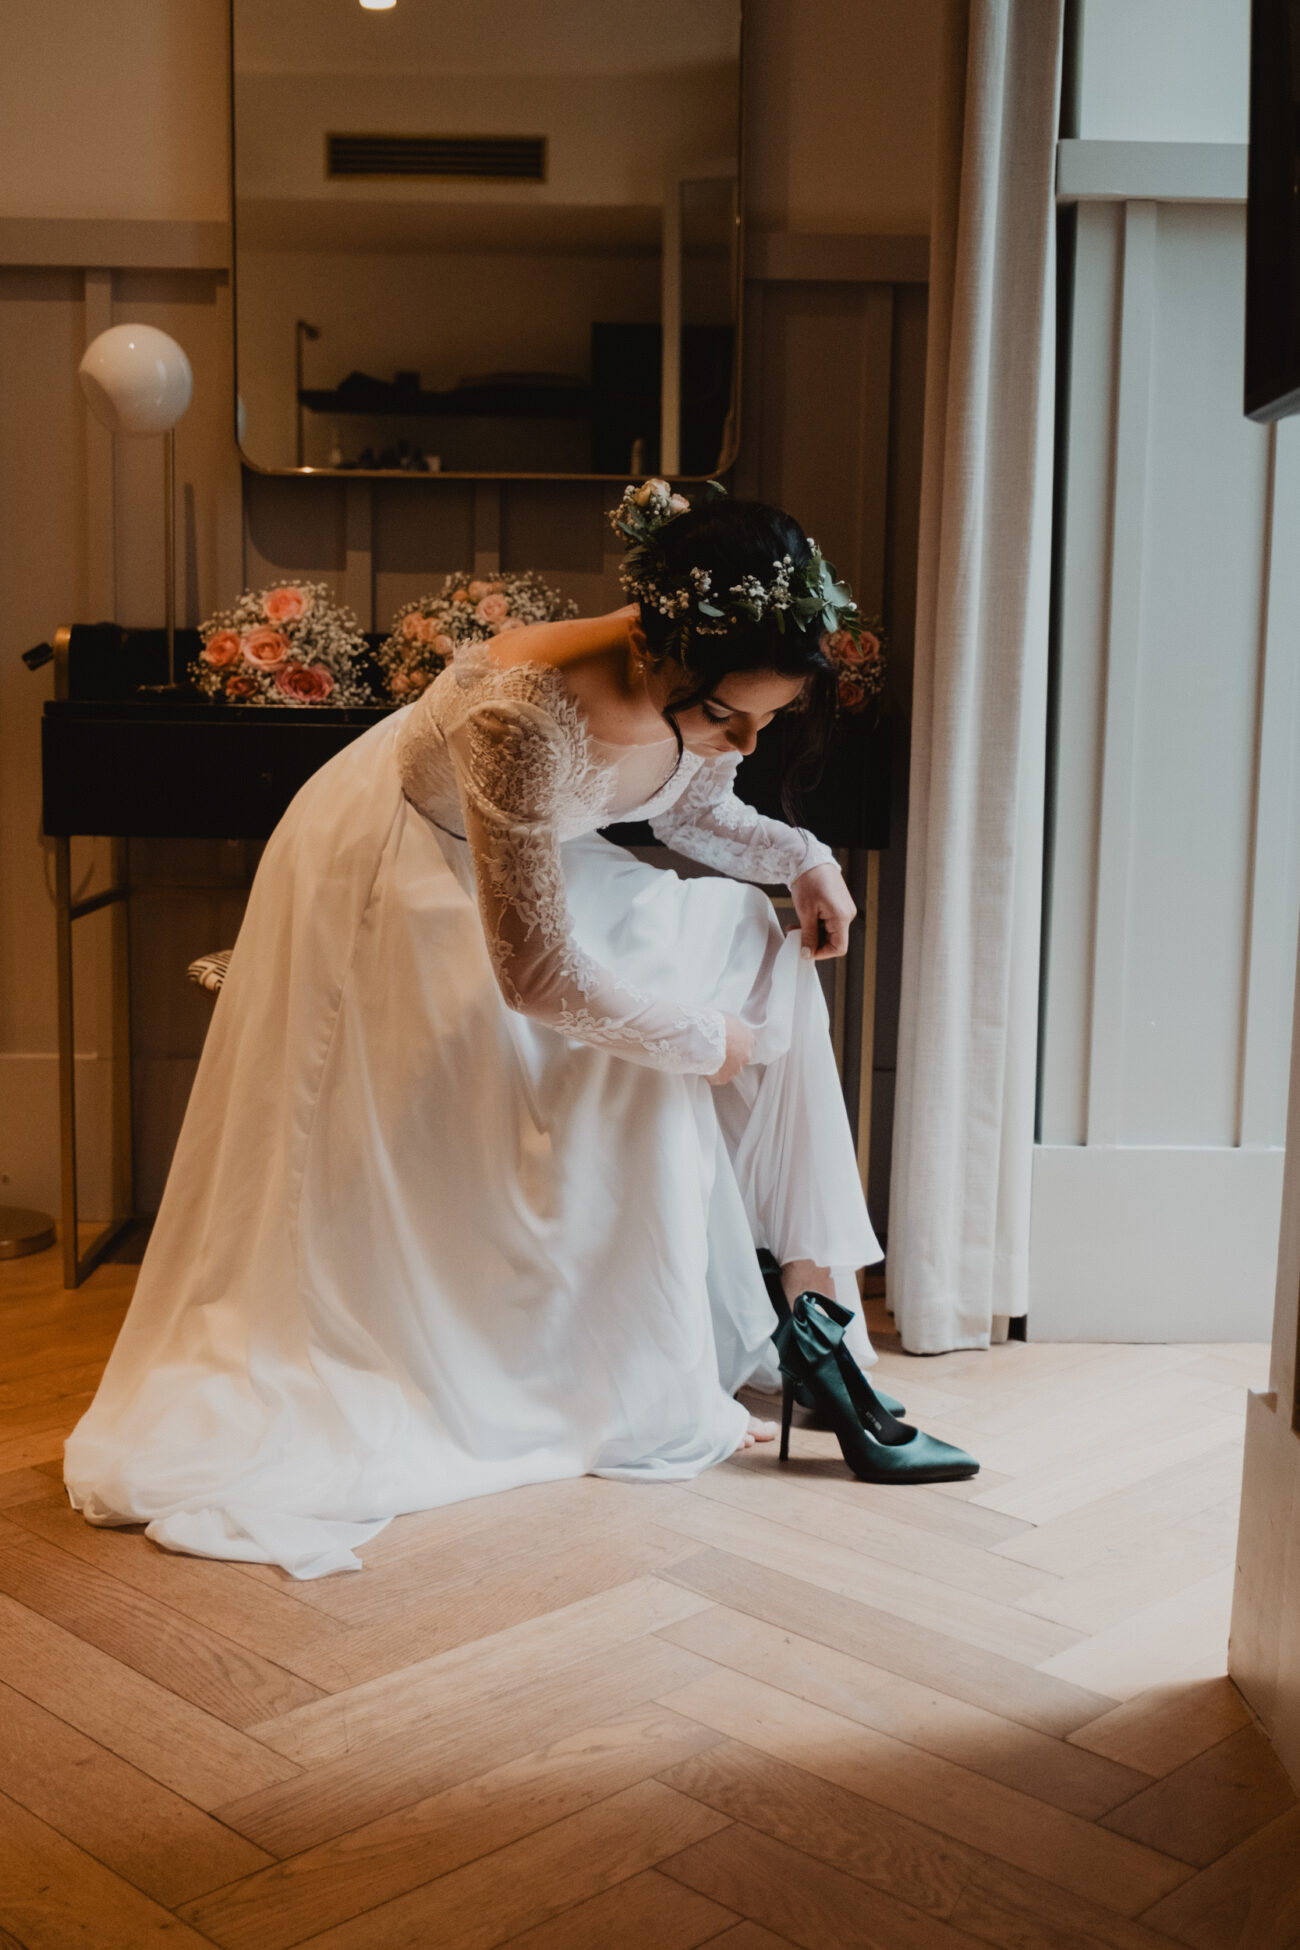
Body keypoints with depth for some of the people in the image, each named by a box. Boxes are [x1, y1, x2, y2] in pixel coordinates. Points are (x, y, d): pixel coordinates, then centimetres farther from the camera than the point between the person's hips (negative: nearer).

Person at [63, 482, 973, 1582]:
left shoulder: (699, 685, -19)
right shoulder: (525, 712, -41)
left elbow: (697, 808, 5)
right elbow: (540, 977, -35)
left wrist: (801, 858, -13)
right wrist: (708, 1040, -23)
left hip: (532, 862, 7)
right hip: (400, 882, -7)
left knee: (763, 956, -5)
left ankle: (808, 1286, 1)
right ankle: (639, 1404, 6)